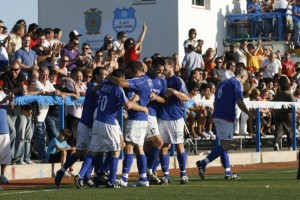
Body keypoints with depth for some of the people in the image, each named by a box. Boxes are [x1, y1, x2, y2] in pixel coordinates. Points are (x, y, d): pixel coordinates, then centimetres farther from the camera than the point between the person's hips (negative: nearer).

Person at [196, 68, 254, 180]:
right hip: (226, 117, -9)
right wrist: (249, 114, -1)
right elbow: (239, 102, -12)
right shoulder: (237, 83, -2)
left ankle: (228, 172, 10)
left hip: (216, 116, 9)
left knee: (224, 144, 10)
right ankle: (203, 163, -16)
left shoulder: (223, 83, 22)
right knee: (226, 144, -9)